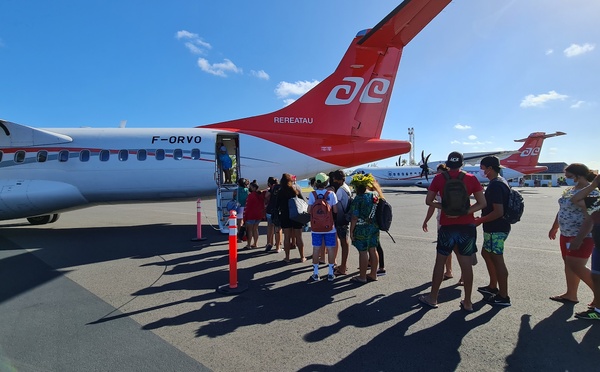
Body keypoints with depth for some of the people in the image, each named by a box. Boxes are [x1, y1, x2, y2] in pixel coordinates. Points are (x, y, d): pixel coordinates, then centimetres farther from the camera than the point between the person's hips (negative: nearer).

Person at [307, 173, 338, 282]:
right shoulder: (331, 194, -8)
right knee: (330, 249, 9)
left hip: (316, 227, 1)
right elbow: (335, 210, -7)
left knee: (316, 249, 8)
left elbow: (309, 211, -6)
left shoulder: (312, 194, -7)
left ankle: (315, 273, 15)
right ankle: (330, 273, 16)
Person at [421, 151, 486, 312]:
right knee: (466, 264, 8)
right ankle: (467, 302, 18)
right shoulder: (471, 178, 1)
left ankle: (433, 298, 21)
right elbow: (482, 203, -2)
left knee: (440, 261, 11)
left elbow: (428, 201, 1)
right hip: (467, 226, 1)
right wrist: (463, 212, -6)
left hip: (447, 226, -1)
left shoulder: (439, 178, -2)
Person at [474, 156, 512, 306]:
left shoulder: (495, 185, -21)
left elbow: (498, 212, -26)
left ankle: (503, 297, 9)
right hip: (494, 228, 11)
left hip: (496, 229, -11)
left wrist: (480, 220, -16)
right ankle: (493, 286, 34)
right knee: (486, 253, 21)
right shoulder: (499, 182, 12)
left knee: (497, 259, -2)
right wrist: (482, 218, 16)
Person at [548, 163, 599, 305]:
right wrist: (554, 228, 26)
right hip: (566, 235, 9)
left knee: (576, 267, -7)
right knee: (568, 264, 13)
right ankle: (571, 295, 23)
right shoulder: (569, 190, 11)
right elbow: (561, 211, 20)